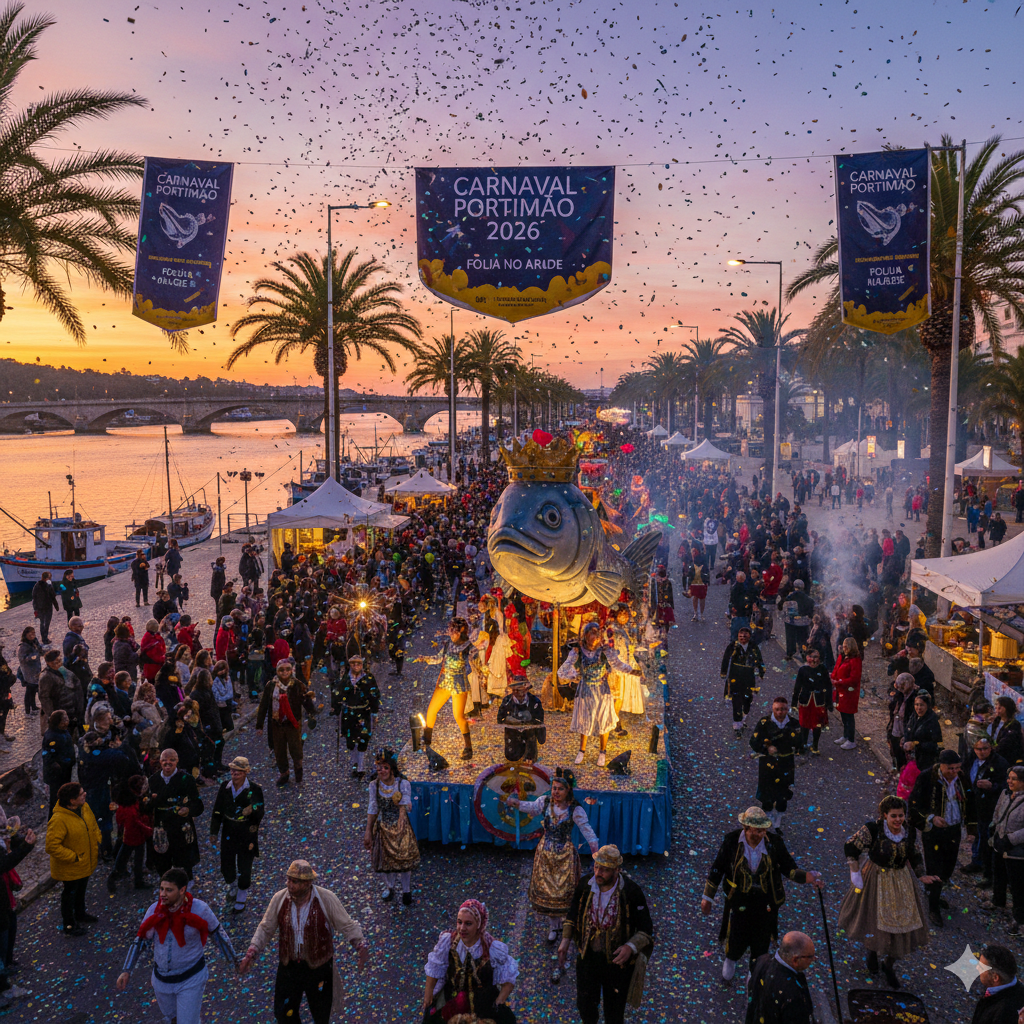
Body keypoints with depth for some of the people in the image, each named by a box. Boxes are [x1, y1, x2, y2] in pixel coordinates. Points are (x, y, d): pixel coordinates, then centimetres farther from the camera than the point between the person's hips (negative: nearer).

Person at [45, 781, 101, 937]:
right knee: (70, 893, 15)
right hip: (70, 868, -7)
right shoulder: (59, 820, -34)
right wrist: (74, 857, -25)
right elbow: (52, 846, -31)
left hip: (86, 863, 7)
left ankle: (80, 914, 52)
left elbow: (93, 825, 10)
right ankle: (69, 925, 37)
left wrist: (97, 843, 0)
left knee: (81, 889, 28)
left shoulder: (84, 807, -9)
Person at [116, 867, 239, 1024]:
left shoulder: (199, 909, -23)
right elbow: (140, 940, -1)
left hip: (190, 978, -4)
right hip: (162, 978, 4)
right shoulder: (155, 910, -16)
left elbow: (218, 934, -9)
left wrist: (234, 962, -1)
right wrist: (126, 971, -7)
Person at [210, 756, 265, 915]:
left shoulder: (254, 790, -16)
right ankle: (232, 885, 49)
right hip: (228, 835, 3)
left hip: (247, 836, -3)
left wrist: (252, 810, -39)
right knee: (226, 867, 15)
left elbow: (260, 814, -17)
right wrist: (214, 832, 2)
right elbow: (217, 811, 3)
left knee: (245, 870, 7)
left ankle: (241, 898, 32)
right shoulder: (225, 787, -6)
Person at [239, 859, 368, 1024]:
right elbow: (266, 928, -1)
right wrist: (251, 953, -11)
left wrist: (360, 945, -31)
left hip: (319, 966, -2)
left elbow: (347, 926, -16)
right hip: (289, 966, 2)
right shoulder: (279, 899, -14)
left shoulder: (327, 899, -22)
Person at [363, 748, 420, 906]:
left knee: (403, 858, 6)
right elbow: (372, 809, -2)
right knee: (386, 858, 15)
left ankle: (406, 891, 26)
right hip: (383, 827, 2)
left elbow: (405, 804, -19)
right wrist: (368, 833, 0)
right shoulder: (374, 785, -8)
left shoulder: (403, 784, -14)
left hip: (400, 827, -2)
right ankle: (390, 887, 42)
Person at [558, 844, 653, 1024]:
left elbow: (646, 929, -15)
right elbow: (573, 915, 3)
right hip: (588, 956, 2)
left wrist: (631, 947, -31)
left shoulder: (631, 892, -25)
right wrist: (565, 940, -5)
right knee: (585, 1005, 20)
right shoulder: (584, 885, -15)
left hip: (617, 960, -2)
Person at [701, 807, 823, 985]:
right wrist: (707, 897, -3)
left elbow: (789, 867, -5)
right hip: (739, 900, -1)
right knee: (737, 939, 13)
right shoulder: (731, 841, -20)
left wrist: (809, 877, -25)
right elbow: (717, 869, -9)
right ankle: (730, 960, 49)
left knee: (761, 941, 18)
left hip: (766, 901, 1)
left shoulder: (774, 842, -18)